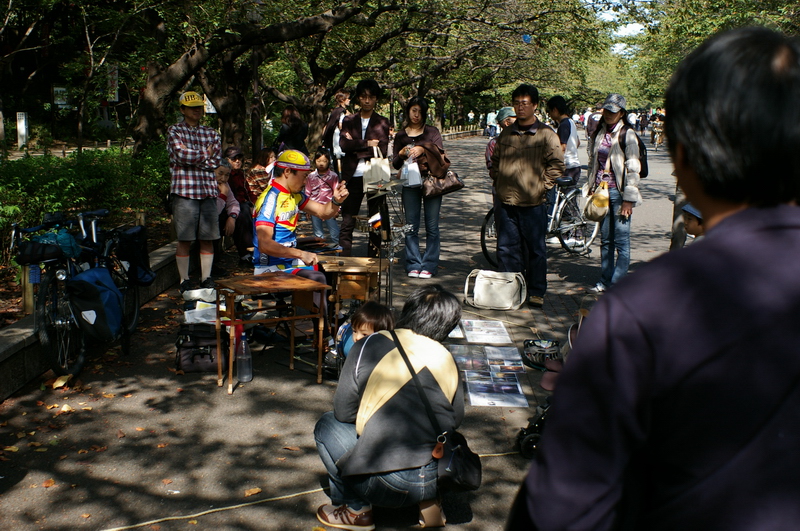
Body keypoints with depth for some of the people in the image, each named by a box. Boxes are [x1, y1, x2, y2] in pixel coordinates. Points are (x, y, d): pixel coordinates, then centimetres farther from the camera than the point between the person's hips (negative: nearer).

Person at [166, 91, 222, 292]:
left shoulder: (210, 133, 17)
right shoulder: (174, 131, 6)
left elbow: (216, 160, 3)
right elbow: (182, 154, -12)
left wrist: (192, 158, -4)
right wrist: (205, 155, 0)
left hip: (208, 190, 4)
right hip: (184, 190, -4)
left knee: (208, 238, 3)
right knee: (185, 239, -2)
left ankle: (206, 279, 12)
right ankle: (184, 281, 6)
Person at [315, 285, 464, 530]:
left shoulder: (370, 345, -6)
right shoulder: (447, 361, 3)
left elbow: (343, 412, 0)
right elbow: (455, 420, 13)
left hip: (388, 483, -4)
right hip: (439, 481, 5)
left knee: (327, 425, 17)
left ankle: (356, 510, 14)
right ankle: (428, 502, 22)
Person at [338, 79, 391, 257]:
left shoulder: (382, 122, 8)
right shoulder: (348, 120, 12)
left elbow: (382, 150, -6)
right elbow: (343, 144, -5)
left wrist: (355, 145, -6)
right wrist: (367, 144, -9)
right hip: (353, 177, 1)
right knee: (347, 222, 0)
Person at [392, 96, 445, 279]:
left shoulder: (432, 132, 7)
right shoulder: (400, 136, 11)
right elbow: (396, 165, 10)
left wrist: (423, 149, -24)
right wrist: (401, 154, -10)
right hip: (410, 184, 2)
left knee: (432, 226, -2)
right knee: (411, 226, 1)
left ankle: (429, 265, 3)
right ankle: (413, 265, 7)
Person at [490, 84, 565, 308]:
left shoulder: (546, 134, -1)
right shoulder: (505, 134, 11)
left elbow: (556, 164, -3)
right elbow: (495, 161, 22)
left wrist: (542, 187, -8)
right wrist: (497, 180, 10)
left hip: (533, 204, -4)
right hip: (505, 201, 4)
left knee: (535, 249, 4)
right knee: (506, 248, 8)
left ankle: (536, 292, 14)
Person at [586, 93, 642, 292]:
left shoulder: (627, 134, -7)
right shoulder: (598, 133, 11)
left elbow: (633, 169, -10)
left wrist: (628, 199, -14)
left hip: (619, 192, -6)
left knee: (621, 240, -3)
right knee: (605, 239, 11)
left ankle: (618, 283, 2)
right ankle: (605, 280, 19)